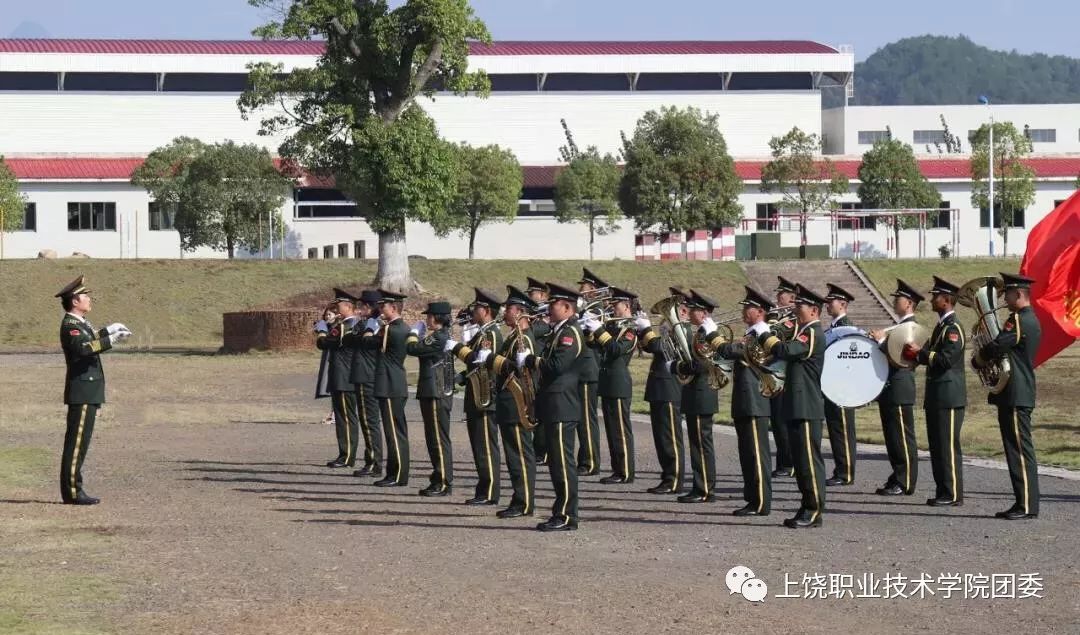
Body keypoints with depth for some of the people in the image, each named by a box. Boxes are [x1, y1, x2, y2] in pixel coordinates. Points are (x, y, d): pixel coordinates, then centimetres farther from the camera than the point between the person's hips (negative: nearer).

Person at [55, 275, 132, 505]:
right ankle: (72, 492, -9)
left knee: (79, 442, 11)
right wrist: (111, 339, -34)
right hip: (82, 393, -10)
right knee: (77, 442, -9)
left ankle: (73, 490, 15)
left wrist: (108, 330, 38)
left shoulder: (79, 323, 17)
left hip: (88, 393, 10)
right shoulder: (69, 325, -15)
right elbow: (82, 347, -33)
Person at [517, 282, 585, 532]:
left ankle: (566, 517, -7)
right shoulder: (558, 332, 19)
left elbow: (557, 365, -23)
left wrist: (529, 360, -15)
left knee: (562, 462, -8)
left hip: (562, 408, -10)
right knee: (556, 462, 11)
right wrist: (529, 361, 5)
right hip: (554, 407, 10)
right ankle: (561, 514, 14)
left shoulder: (570, 333, -12)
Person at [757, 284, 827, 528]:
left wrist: (763, 333, -12)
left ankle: (814, 511, -6)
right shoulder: (804, 332, 19)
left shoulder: (813, 334, -14)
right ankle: (808, 508, 14)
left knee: (810, 460, -7)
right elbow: (788, 355, 25)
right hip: (796, 407, 10)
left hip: (807, 409, -10)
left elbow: (784, 350, -26)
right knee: (801, 461, 11)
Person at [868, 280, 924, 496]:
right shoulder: (899, 326, 17)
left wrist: (882, 341, -20)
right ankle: (897, 478, 17)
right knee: (893, 438, 12)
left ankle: (905, 483, -4)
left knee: (903, 437, -6)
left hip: (900, 389, -10)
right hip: (890, 389, 10)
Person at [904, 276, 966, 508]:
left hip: (949, 396, -10)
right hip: (936, 396, 10)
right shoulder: (942, 325, 17)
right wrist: (917, 354, 6)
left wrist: (920, 352, -14)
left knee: (948, 446, -7)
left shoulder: (953, 328, -13)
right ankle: (943, 492, 15)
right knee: (937, 446, 11)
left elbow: (946, 359, -21)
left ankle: (953, 495, -4)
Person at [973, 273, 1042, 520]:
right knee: (1018, 450, 11)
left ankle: (1027, 506, -9)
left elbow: (996, 347, -21)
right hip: (1020, 394, 10)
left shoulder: (1019, 321, -15)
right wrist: (987, 357, 5)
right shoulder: (1031, 320, 17)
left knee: (1021, 450, -9)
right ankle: (1023, 502, 14)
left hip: (1015, 396, -10)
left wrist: (980, 357, -1)